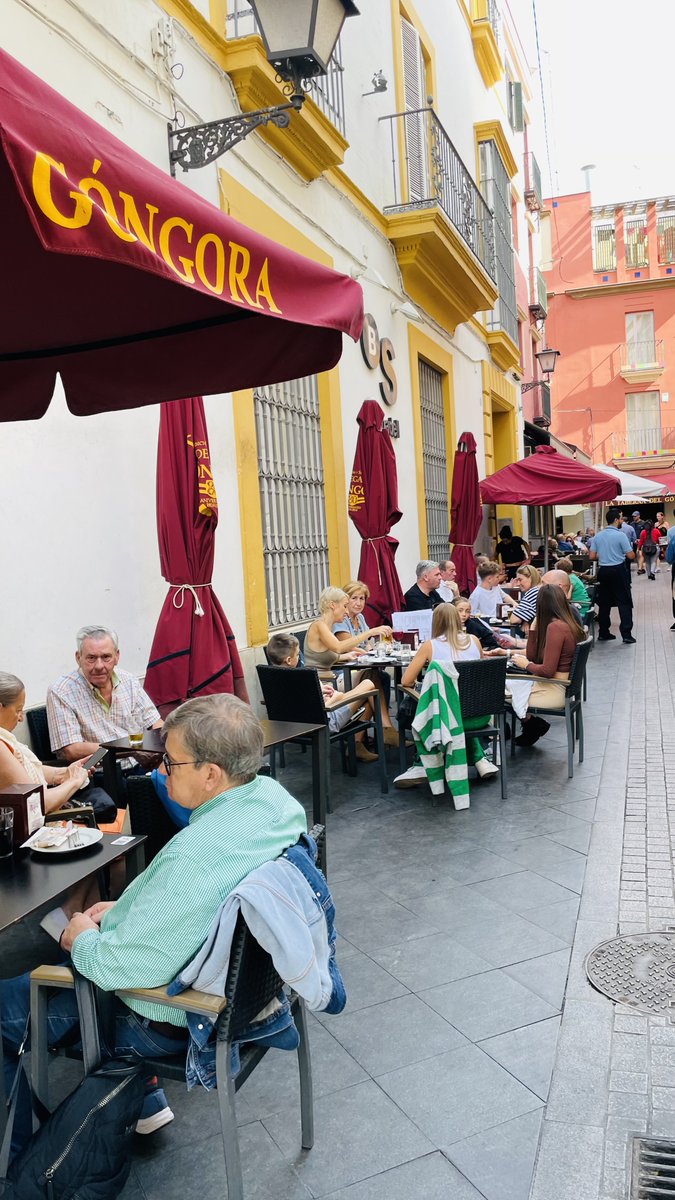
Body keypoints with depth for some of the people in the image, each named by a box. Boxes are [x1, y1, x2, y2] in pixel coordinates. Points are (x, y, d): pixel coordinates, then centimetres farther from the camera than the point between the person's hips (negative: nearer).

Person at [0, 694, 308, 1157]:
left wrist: (84, 937, -8)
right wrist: (127, 910, 4)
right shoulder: (273, 795, -11)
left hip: (168, 1024, -8)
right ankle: (146, 1100, 34)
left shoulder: (193, 858, -39)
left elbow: (119, 968, -28)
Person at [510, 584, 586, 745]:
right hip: (564, 686, 9)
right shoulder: (567, 624, 6)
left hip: (555, 691, -9)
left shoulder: (555, 627, -22)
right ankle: (531, 728, 16)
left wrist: (526, 665, -7)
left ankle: (533, 725, 14)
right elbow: (533, 656, 10)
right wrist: (534, 627, 4)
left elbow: (547, 670, -24)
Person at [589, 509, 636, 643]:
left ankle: (603, 633, 15)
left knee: (604, 602, 11)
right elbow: (630, 556, -11)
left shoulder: (598, 536, 3)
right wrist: (633, 552, 11)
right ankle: (626, 634, -5)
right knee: (624, 602, 0)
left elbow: (592, 556, 4)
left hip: (603, 571, 5)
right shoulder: (620, 535, -12)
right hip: (618, 571, -5)